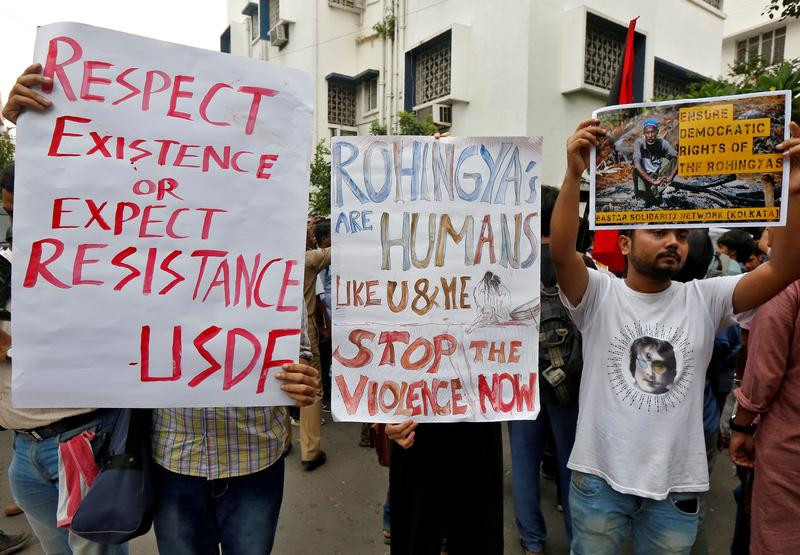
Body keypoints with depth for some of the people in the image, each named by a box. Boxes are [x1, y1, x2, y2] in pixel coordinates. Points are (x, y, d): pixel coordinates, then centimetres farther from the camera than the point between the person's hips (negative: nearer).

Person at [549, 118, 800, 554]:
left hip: (677, 484, 3)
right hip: (600, 477, -2)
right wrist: (574, 174, -36)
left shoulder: (705, 299, -1)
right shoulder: (598, 295, -9)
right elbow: (560, 252, -27)